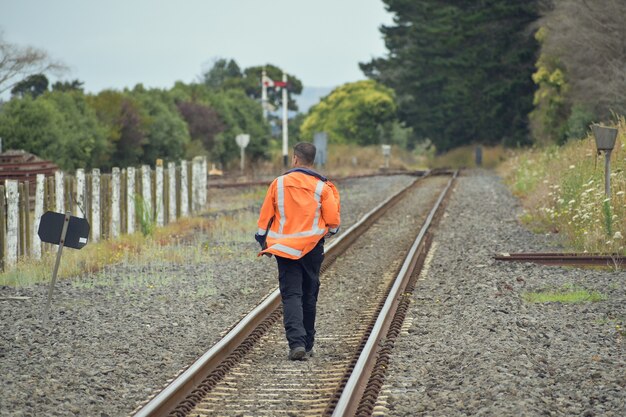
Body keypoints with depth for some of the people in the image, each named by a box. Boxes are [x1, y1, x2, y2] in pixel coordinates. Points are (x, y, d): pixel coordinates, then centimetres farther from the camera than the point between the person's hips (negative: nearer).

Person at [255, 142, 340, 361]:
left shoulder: (279, 183, -2)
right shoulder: (322, 187, -5)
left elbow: (265, 216, 2)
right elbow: (333, 220, -3)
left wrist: (263, 243, 15)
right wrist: (329, 231, 21)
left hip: (284, 248, 0)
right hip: (312, 248, 1)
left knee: (291, 295, -3)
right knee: (309, 296, 13)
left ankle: (296, 343, -21)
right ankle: (307, 345, 21)